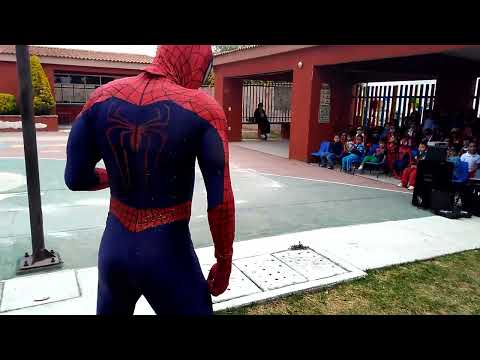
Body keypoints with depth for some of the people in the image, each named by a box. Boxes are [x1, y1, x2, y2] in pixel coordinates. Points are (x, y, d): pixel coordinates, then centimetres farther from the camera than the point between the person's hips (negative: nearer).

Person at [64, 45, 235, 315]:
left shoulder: (102, 97, -4)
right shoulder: (204, 108, -16)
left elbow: (76, 178, 2)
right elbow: (221, 200, -16)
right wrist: (224, 261, -1)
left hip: (113, 247, 5)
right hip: (169, 255, -5)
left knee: (112, 312, 33)